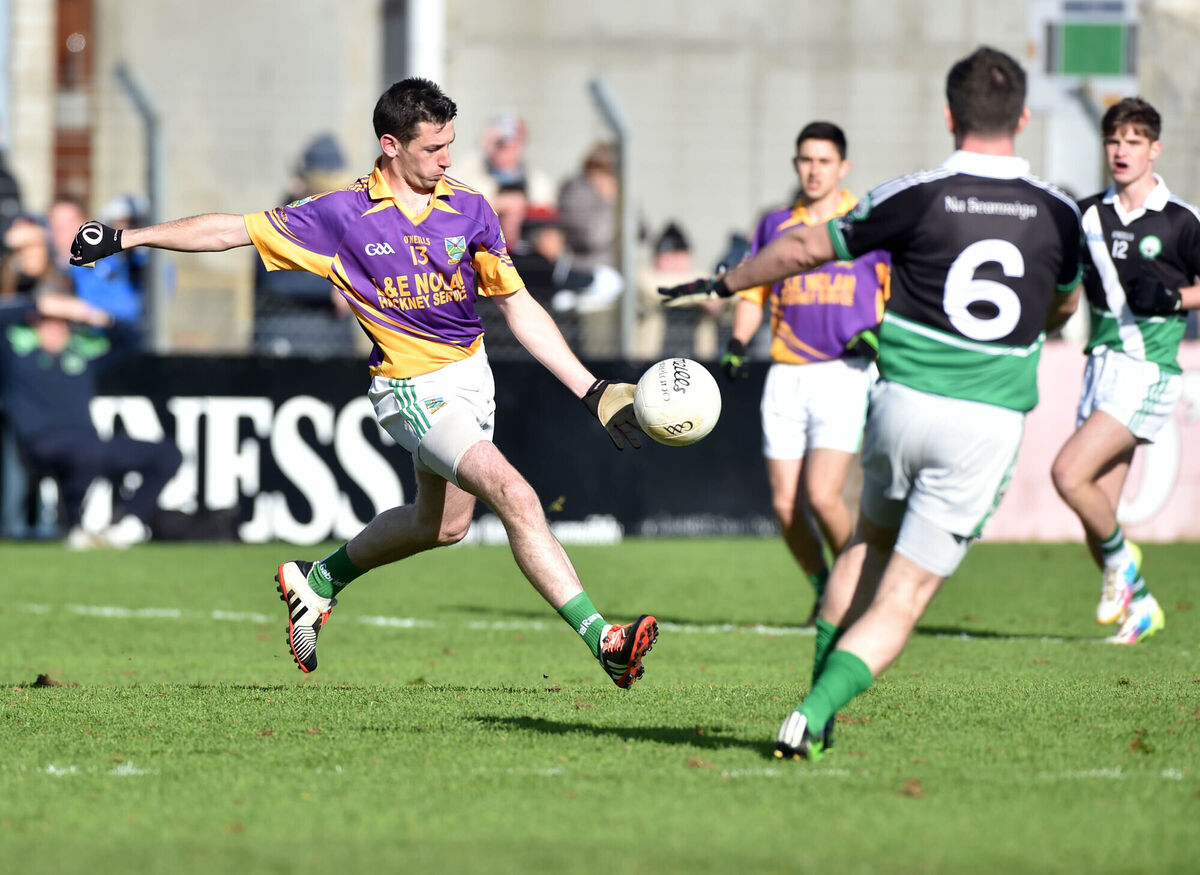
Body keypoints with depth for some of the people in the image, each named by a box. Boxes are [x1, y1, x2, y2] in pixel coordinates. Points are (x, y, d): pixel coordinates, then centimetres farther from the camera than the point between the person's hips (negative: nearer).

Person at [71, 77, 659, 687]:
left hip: (471, 373, 6)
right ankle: (600, 639, -24)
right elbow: (235, 230, -1)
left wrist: (593, 391, -2)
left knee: (441, 524, 22)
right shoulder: (344, 215, -11)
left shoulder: (469, 210, -1)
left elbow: (520, 310, 3)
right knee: (514, 495, -21)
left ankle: (320, 580, 45)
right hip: (412, 388, -6)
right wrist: (125, 239, 0)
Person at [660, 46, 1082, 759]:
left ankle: (819, 701, 21)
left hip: (904, 401, 0)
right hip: (991, 424, 0)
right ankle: (813, 716, -15)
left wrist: (722, 286, 20)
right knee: (903, 598, 2)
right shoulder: (1059, 213, 1)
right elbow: (1064, 306, 21)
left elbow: (805, 248, 4)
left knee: (871, 543, 27)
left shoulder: (919, 196, -5)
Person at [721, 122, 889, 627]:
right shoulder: (775, 226, 12)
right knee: (786, 505, 0)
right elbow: (751, 293, 18)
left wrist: (878, 333, -12)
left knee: (822, 495, -17)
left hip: (845, 373, -4)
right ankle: (824, 591, 21)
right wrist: (737, 345, 2)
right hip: (786, 376, 4)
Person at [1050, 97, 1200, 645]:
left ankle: (1120, 559, 5)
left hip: (1147, 373, -5)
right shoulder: (1088, 215, 8)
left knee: (1069, 475, -20)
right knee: (1096, 512, 4)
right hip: (1101, 368, 5)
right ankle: (1138, 605, 24)